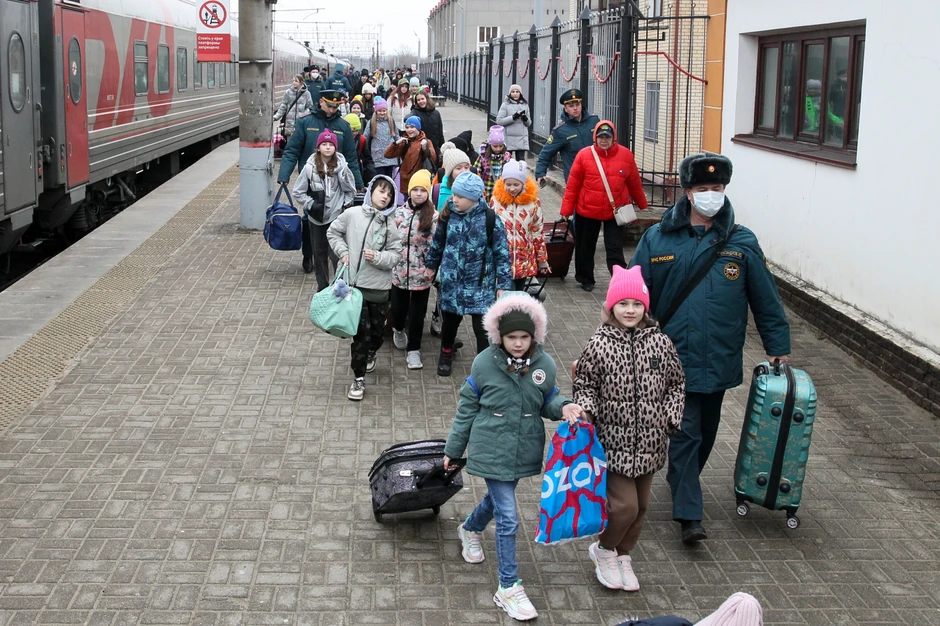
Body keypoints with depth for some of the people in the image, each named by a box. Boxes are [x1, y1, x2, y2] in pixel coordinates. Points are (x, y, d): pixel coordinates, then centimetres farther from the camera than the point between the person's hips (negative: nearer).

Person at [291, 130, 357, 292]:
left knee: (335, 252, -12)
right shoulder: (310, 167, -8)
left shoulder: (341, 166, -8)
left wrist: (344, 204, -3)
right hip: (316, 217, 2)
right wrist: (311, 204, -10)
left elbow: (351, 190, 6)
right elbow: (298, 191, 0)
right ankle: (322, 286, 25)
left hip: (336, 216, -2)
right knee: (319, 253, 12)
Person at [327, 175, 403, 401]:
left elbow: (395, 255, -3)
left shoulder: (389, 223, -2)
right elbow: (333, 232, 11)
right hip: (355, 283, -2)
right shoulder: (352, 214, -4)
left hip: (379, 286, 2)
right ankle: (359, 378, 8)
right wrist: (343, 252, -2)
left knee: (377, 330, 13)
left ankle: (370, 354, 47)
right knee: (361, 331, -3)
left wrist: (377, 257, -19)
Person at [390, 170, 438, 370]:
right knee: (398, 308, 12)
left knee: (417, 313, 5)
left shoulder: (433, 216, -8)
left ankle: (413, 350, 19)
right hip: (399, 271, 3)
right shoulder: (400, 212, 1)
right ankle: (398, 329, 45)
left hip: (421, 273, -2)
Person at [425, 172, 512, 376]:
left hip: (480, 285, -3)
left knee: (482, 327, -2)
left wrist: (503, 284, -10)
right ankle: (446, 353, 46)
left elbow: (502, 254, -10)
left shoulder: (490, 220, -15)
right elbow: (438, 243, 12)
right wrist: (431, 265, 22)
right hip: (451, 282, 3)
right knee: (450, 320, 20)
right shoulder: (448, 215, -5)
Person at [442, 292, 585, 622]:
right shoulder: (485, 363, -14)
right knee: (508, 517, -6)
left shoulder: (545, 365, -9)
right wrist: (453, 449, 4)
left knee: (498, 499, 26)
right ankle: (509, 588, 5)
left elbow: (547, 402, 6)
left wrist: (564, 407, -18)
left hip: (524, 450, 4)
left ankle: (470, 529, 60)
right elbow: (467, 407, -3)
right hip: (491, 450, -4)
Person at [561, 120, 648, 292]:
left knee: (615, 250, -4)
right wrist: (566, 209, -4)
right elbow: (573, 184, -4)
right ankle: (585, 279, 34)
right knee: (586, 247, 16)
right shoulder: (584, 155, -7)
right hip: (587, 211, 1)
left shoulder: (625, 155, -3)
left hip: (615, 212, -1)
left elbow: (635, 183, 7)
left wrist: (642, 204, 17)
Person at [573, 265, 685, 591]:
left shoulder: (659, 342, -1)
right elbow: (585, 385, 1)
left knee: (641, 505, 14)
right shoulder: (599, 345, -8)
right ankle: (604, 550, 20)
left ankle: (623, 556, 36)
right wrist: (587, 409, -17)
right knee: (624, 504, -9)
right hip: (614, 440, -4)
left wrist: (671, 418, -1)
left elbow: (676, 383, 9)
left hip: (649, 442, 4)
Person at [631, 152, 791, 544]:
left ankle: (682, 482, 40)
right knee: (685, 433, -6)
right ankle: (689, 514, -3)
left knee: (705, 432, 17)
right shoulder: (658, 239, -3)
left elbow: (765, 299, 6)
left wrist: (777, 346, 7)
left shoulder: (742, 243, 0)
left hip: (719, 360, 3)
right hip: (674, 356, -2)